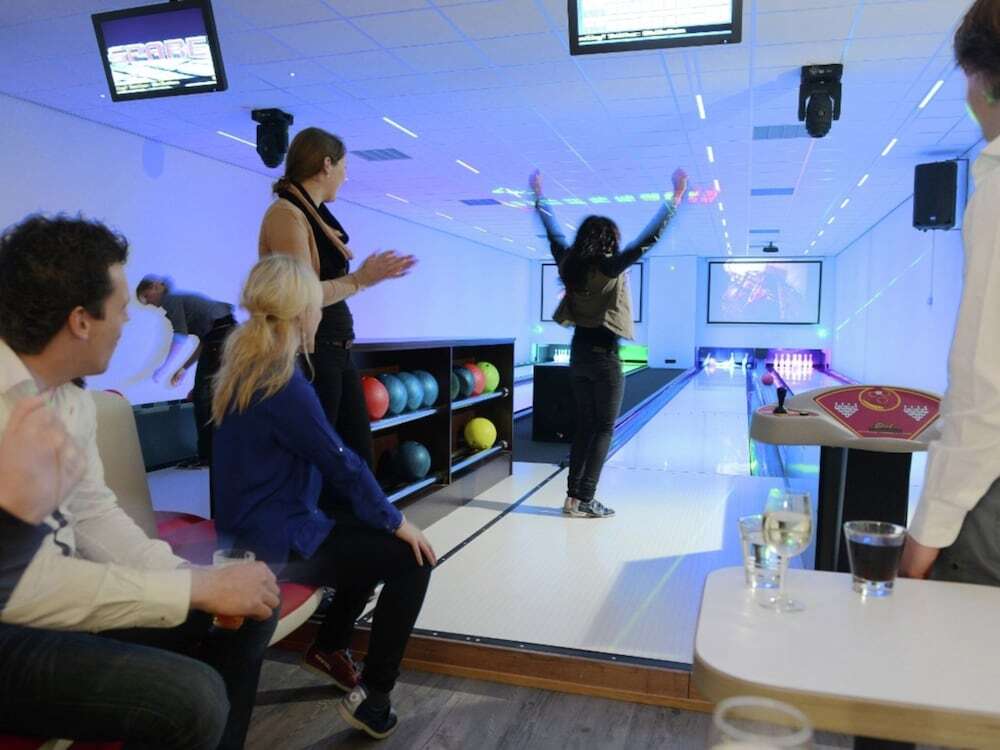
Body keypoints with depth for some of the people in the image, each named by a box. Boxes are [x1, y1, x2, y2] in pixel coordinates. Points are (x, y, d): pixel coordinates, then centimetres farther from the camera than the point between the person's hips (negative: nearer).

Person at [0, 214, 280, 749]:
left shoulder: (72, 400, 1)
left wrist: (194, 578, -8)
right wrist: (201, 588, -25)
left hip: (54, 592, 9)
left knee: (251, 607, 7)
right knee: (190, 697, -25)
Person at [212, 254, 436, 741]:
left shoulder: (242, 367, 4)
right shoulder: (283, 384, -25)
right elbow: (341, 464, -19)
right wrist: (397, 522, -9)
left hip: (257, 527, 10)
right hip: (277, 542, -10)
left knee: (372, 533, 23)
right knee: (411, 558, -5)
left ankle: (330, 648, 34)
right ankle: (371, 697, 5)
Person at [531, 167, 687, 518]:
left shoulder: (569, 264, 2)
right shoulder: (610, 267, -14)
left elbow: (553, 233, 16)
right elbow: (649, 238, -16)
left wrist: (539, 195, 29)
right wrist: (676, 197, -11)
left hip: (579, 352, 6)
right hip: (604, 354, -6)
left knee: (584, 426, 13)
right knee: (603, 430, 2)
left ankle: (573, 496, 14)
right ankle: (585, 501, 2)